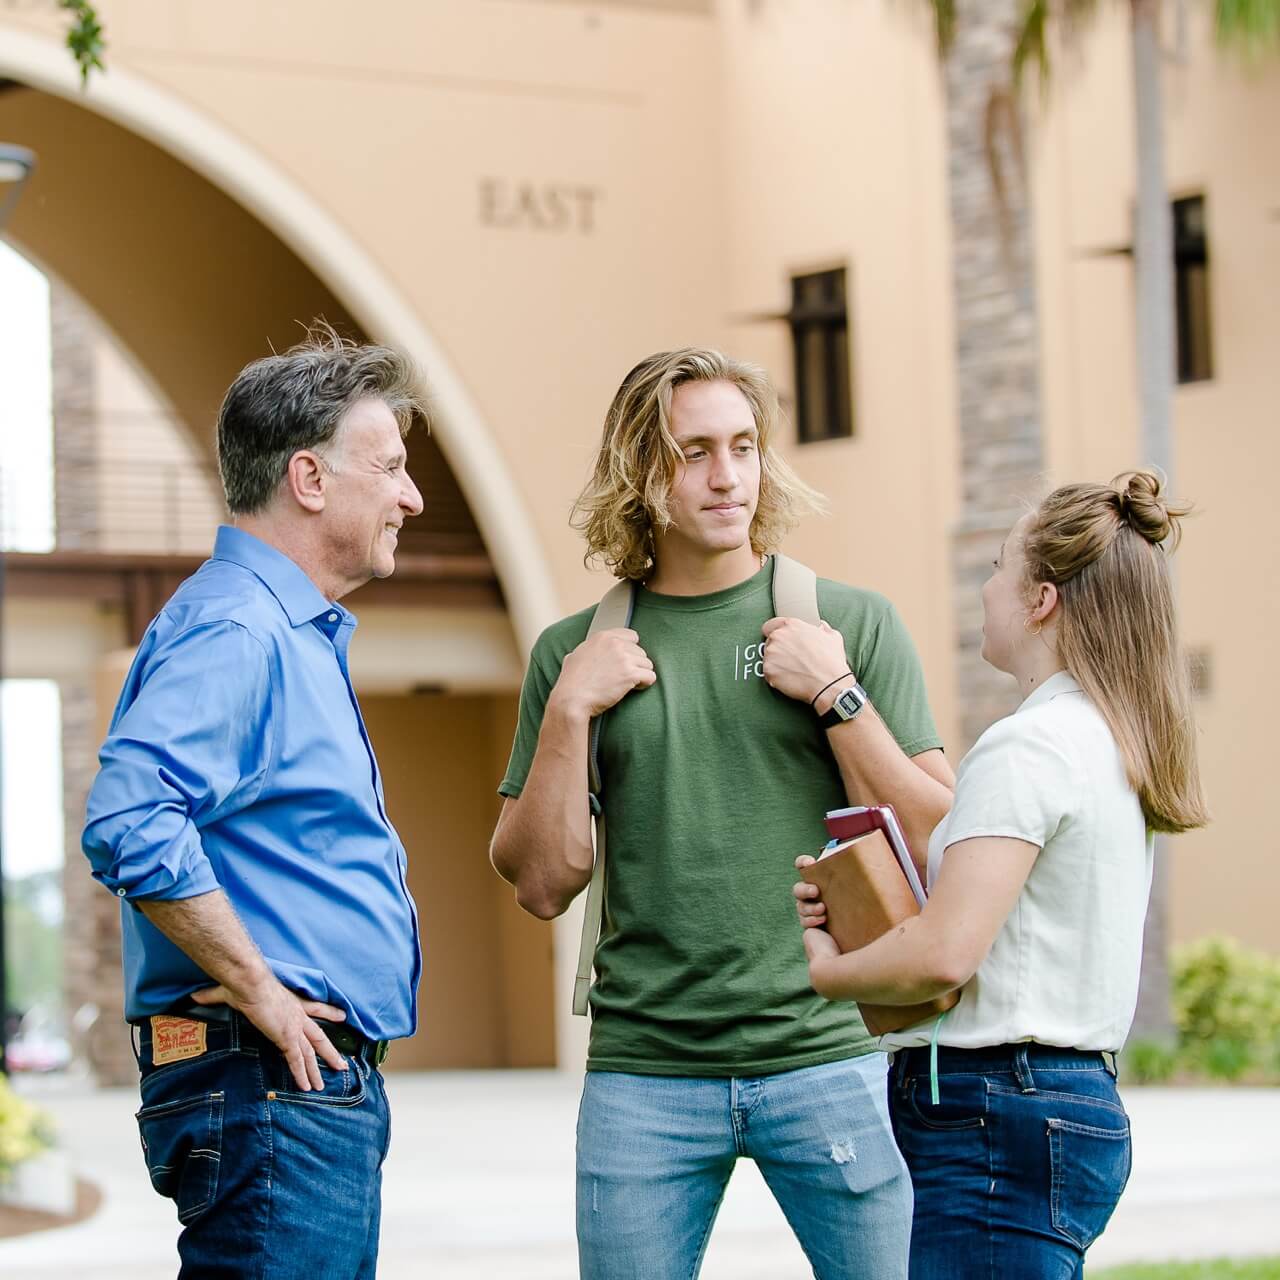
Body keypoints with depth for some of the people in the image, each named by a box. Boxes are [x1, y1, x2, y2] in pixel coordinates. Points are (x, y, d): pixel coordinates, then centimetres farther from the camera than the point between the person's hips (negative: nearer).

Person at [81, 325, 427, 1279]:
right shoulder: (233, 629, -14)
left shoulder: (299, 633, 20)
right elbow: (128, 819, -29)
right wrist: (257, 993, -22)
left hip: (327, 1083, 11)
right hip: (270, 1090, -11)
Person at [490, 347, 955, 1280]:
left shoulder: (855, 624, 5)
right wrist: (566, 713, -5)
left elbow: (937, 846, 1)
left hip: (827, 1055, -1)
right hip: (642, 1075, 1)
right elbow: (542, 884, 5)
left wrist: (836, 693, -8)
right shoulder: (577, 653, 8)